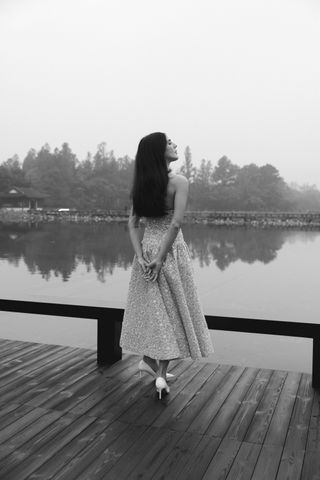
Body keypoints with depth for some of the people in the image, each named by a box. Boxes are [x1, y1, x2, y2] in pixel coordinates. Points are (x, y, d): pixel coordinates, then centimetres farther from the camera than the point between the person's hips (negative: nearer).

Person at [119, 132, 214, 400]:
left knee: (152, 307, 17)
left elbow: (133, 224, 1)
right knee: (171, 309, 5)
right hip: (171, 250, -5)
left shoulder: (142, 185, 5)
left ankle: (149, 360, 31)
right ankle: (161, 373, 7)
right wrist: (160, 258, -15)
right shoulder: (178, 182, -11)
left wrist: (140, 256, -3)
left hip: (147, 248, 5)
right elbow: (175, 223, -19)